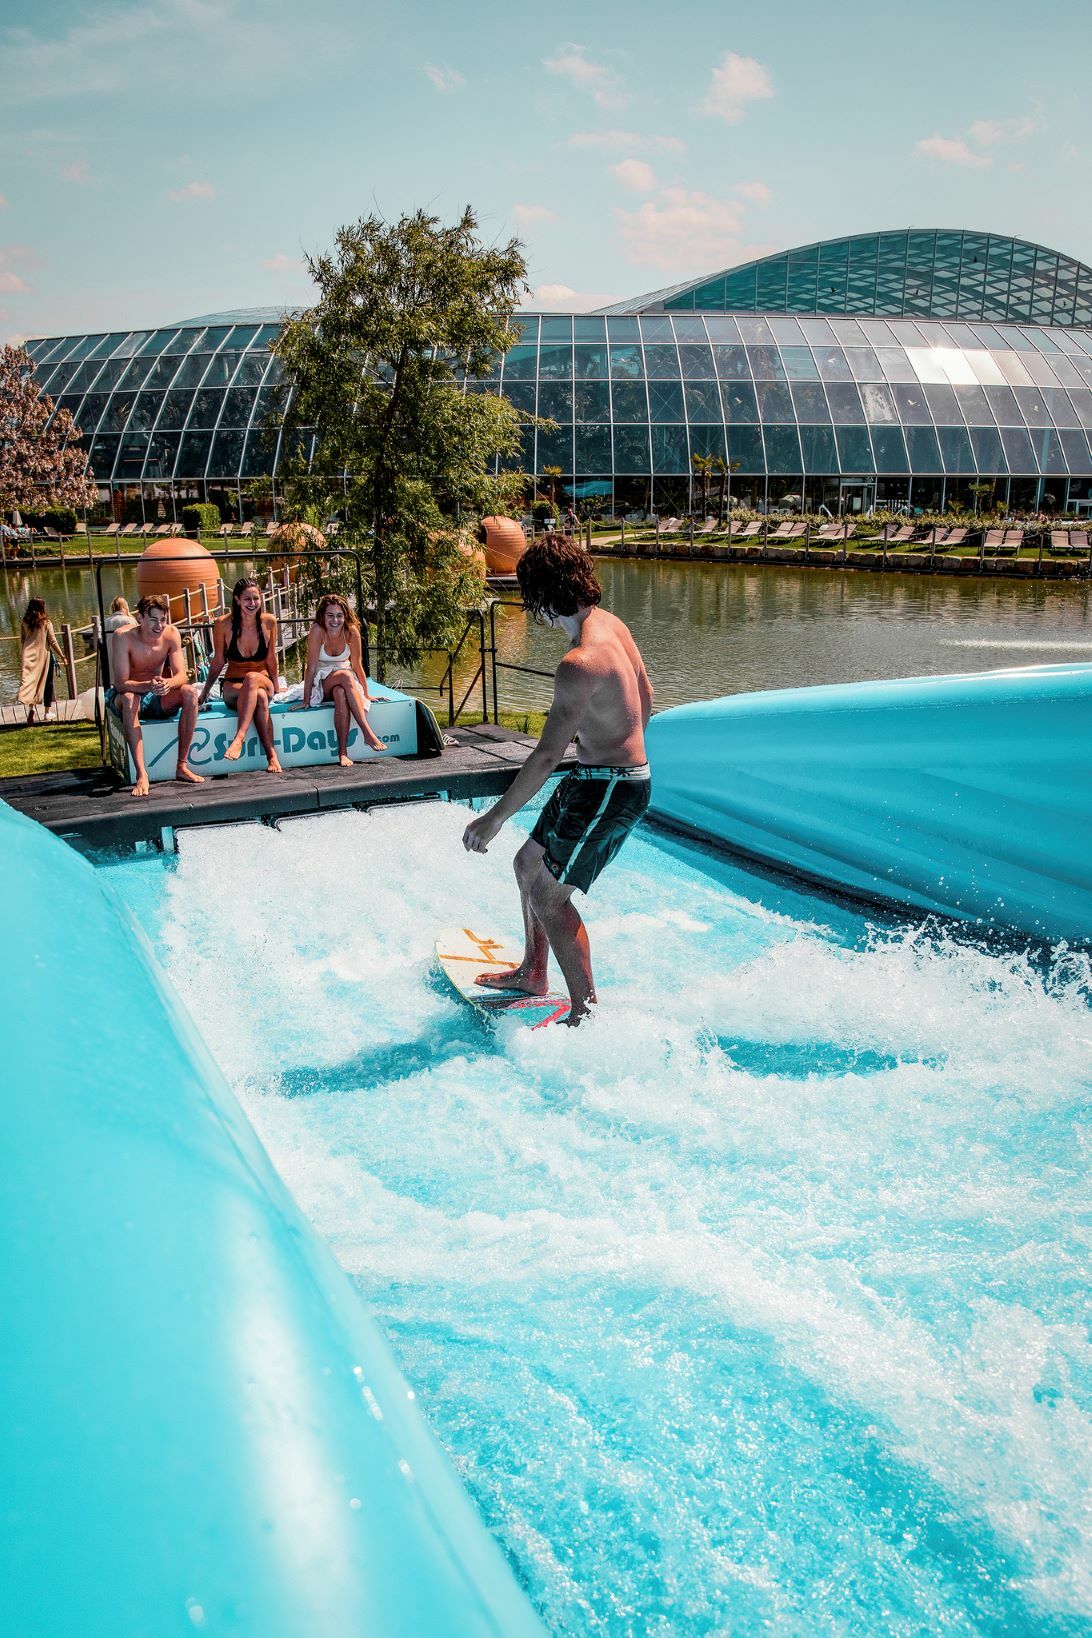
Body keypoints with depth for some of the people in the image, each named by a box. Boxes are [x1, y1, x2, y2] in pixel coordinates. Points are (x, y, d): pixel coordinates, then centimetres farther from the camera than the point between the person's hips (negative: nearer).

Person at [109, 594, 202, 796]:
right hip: (132, 696, -3)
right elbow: (120, 683, -26)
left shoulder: (171, 634, -10)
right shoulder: (124, 637, -21)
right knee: (128, 699, -38)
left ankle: (182, 767, -22)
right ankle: (141, 775, -42)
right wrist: (148, 686, -46)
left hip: (159, 698, 3)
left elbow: (181, 675, -16)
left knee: (190, 692, -25)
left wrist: (168, 683, -41)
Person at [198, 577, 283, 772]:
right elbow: (218, 662, 4)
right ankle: (272, 755, -45)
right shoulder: (224, 624, -7)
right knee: (260, 697, -38)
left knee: (252, 678, -38)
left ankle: (239, 737, -50)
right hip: (233, 686, -1)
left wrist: (276, 688, 14)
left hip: (263, 682, 1)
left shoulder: (268, 622, -3)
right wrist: (204, 694, 7)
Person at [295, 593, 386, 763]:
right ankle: (368, 733, -42)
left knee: (341, 694, -36)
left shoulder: (351, 631, -12)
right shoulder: (317, 631, -19)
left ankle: (343, 752, -39)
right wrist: (306, 700, -17)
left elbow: (357, 666, -4)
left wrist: (366, 695, 0)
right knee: (346, 675, -35)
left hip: (345, 681, 2)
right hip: (322, 682, -2)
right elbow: (311, 667, -18)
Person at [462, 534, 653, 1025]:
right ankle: (532, 973, 37)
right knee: (529, 864, 20)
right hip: (626, 774, 10)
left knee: (549, 896, -5)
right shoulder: (612, 623, 1)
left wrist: (494, 818, -20)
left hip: (607, 789, -10)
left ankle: (586, 1013, 3)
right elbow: (645, 694, 15)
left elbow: (547, 756, -26)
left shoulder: (579, 663, -28)